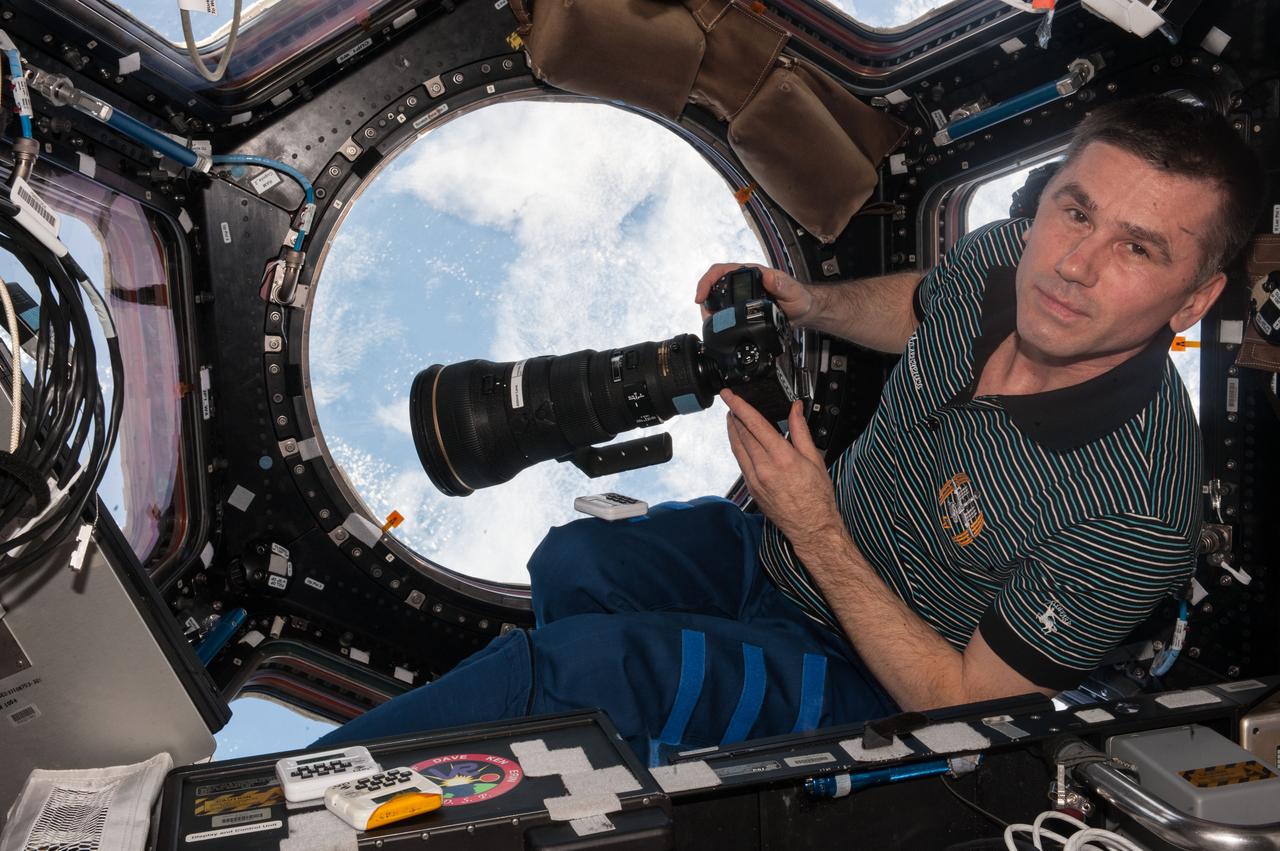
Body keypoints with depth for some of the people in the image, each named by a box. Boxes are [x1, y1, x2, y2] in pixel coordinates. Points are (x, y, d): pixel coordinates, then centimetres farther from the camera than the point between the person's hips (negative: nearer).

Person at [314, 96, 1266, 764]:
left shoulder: (1138, 521, -30)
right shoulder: (1004, 255, -13)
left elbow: (963, 704, -21)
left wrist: (818, 534, -27)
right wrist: (806, 303, -6)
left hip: (865, 680, -6)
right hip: (780, 544, 6)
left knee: (583, 663, -26)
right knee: (572, 563, -20)